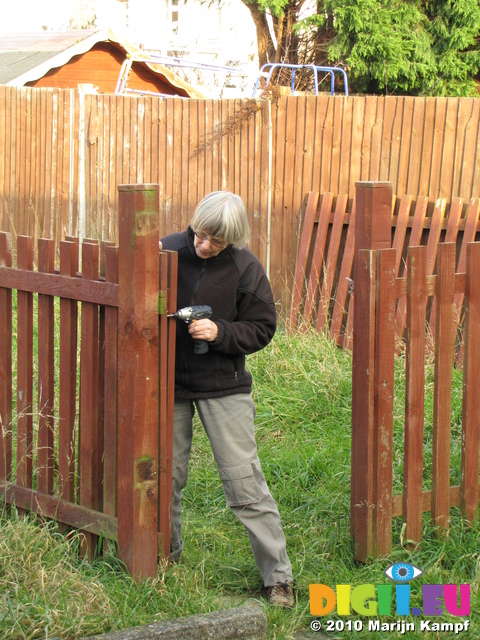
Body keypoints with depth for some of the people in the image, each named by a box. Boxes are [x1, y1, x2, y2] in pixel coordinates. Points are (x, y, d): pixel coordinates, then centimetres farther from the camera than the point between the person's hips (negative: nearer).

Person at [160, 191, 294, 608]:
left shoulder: (244, 267, -9)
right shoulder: (168, 251, -6)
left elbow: (261, 329, -3)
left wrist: (220, 332, -19)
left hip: (224, 386, -2)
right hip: (170, 383, 2)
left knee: (244, 482, -3)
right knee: (166, 476, 13)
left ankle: (278, 575, 5)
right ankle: (165, 556, 35)